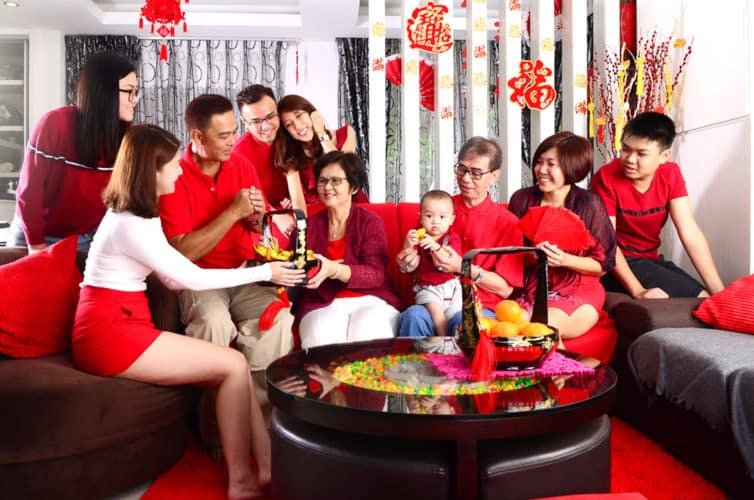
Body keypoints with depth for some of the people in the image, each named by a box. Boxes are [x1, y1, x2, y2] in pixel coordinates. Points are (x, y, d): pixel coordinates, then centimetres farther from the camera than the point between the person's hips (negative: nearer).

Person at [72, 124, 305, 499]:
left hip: (121, 326, 9)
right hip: (109, 332, -9)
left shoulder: (137, 216, 14)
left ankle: (268, 468, 0)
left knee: (231, 369, -4)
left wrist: (244, 273, 5)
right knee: (234, 365, -12)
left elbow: (175, 280, 10)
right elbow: (192, 278, -13)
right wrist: (264, 272, -5)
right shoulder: (131, 225, -18)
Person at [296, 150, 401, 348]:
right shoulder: (309, 225, 15)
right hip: (322, 304, 1)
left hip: (370, 300, -1)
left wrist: (334, 270, -26)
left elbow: (375, 274, -9)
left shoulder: (370, 222, 4)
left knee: (366, 339, -32)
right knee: (320, 340, -31)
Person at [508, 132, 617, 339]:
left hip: (577, 292, -3)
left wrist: (564, 259, -18)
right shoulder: (521, 199, 5)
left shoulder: (589, 204, -4)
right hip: (530, 289, 3)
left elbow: (602, 265, -2)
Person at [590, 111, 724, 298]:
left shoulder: (670, 175, -5)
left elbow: (691, 234, -10)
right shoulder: (607, 177, -20)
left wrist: (719, 292, -18)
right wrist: (638, 291, -29)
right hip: (616, 264, -5)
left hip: (651, 260, 5)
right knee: (701, 300, -18)